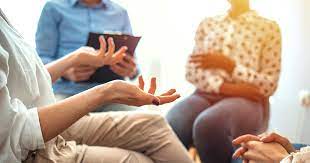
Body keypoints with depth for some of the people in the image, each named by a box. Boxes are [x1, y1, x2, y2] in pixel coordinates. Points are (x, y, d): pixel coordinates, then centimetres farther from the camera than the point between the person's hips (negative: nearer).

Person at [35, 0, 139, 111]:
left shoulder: (120, 13, 16)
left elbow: (131, 66, 15)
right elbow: (42, 59, 3)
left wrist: (132, 70, -10)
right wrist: (66, 72, -18)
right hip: (68, 92, -1)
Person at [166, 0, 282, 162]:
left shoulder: (268, 27, 9)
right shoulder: (207, 24, 18)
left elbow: (269, 85, 3)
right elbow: (192, 71, 8)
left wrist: (228, 65, -8)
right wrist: (224, 87, -10)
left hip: (246, 100, -2)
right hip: (206, 94, 3)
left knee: (207, 124, -36)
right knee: (171, 127, -32)